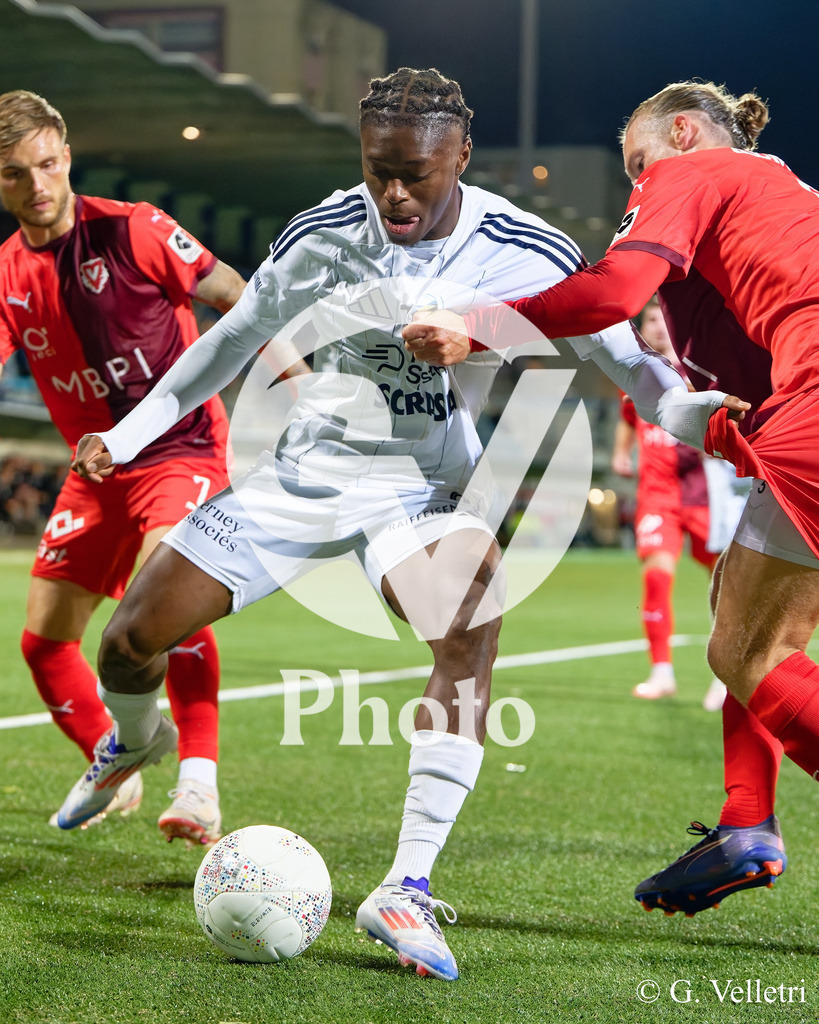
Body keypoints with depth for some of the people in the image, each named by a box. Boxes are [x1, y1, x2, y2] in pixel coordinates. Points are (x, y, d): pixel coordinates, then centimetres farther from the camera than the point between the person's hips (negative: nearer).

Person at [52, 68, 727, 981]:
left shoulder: (523, 254, -13)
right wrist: (129, 432, 7)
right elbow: (234, 338, 7)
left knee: (473, 630, -33)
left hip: (424, 487, -2)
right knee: (129, 640, -2)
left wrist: (681, 407, -25)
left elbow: (620, 353, -5)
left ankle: (407, 888, -31)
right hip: (303, 472, 2)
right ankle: (133, 740, 37)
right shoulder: (320, 237, -8)